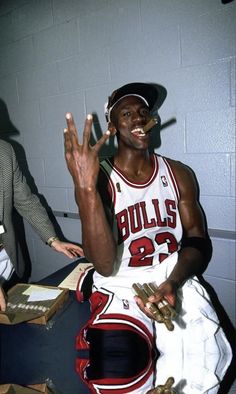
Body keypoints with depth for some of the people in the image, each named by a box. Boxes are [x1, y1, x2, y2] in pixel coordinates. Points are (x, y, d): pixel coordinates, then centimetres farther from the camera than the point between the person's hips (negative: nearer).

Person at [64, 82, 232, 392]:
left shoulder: (179, 174, 2)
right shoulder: (101, 180, -9)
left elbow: (198, 239, 2)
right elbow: (105, 266, -20)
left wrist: (172, 283, -19)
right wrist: (85, 188, -33)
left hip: (174, 280, 3)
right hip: (120, 286, -2)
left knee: (206, 356, -19)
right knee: (114, 365, -26)